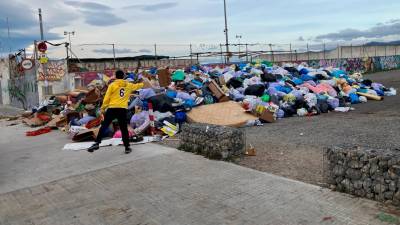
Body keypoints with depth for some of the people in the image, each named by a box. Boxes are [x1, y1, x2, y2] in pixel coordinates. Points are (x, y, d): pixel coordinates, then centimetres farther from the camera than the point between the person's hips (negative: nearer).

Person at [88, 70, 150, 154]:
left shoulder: (112, 85, 2)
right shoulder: (128, 85, 12)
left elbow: (106, 98, -1)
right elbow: (137, 86, 31)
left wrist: (103, 108, 8)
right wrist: (143, 83, 51)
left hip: (112, 109, -2)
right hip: (123, 109, 2)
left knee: (104, 126, 3)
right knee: (124, 129, 10)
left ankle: (97, 143, -2)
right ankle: (127, 147, 13)